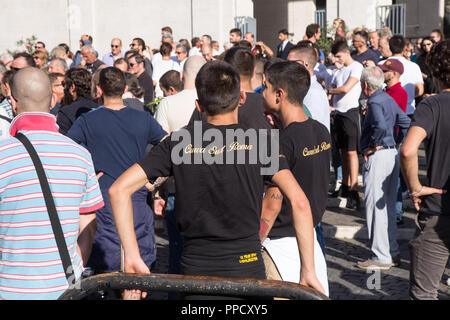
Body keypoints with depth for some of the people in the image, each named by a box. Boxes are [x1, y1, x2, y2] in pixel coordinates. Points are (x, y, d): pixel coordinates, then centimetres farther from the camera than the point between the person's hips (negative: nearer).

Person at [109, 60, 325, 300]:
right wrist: (308, 270, -11)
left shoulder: (178, 143, 0)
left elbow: (119, 189, -6)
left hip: (195, 271, 2)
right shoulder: (257, 142, -5)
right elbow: (298, 201, -17)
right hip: (247, 269, -1)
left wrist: (132, 257, -5)